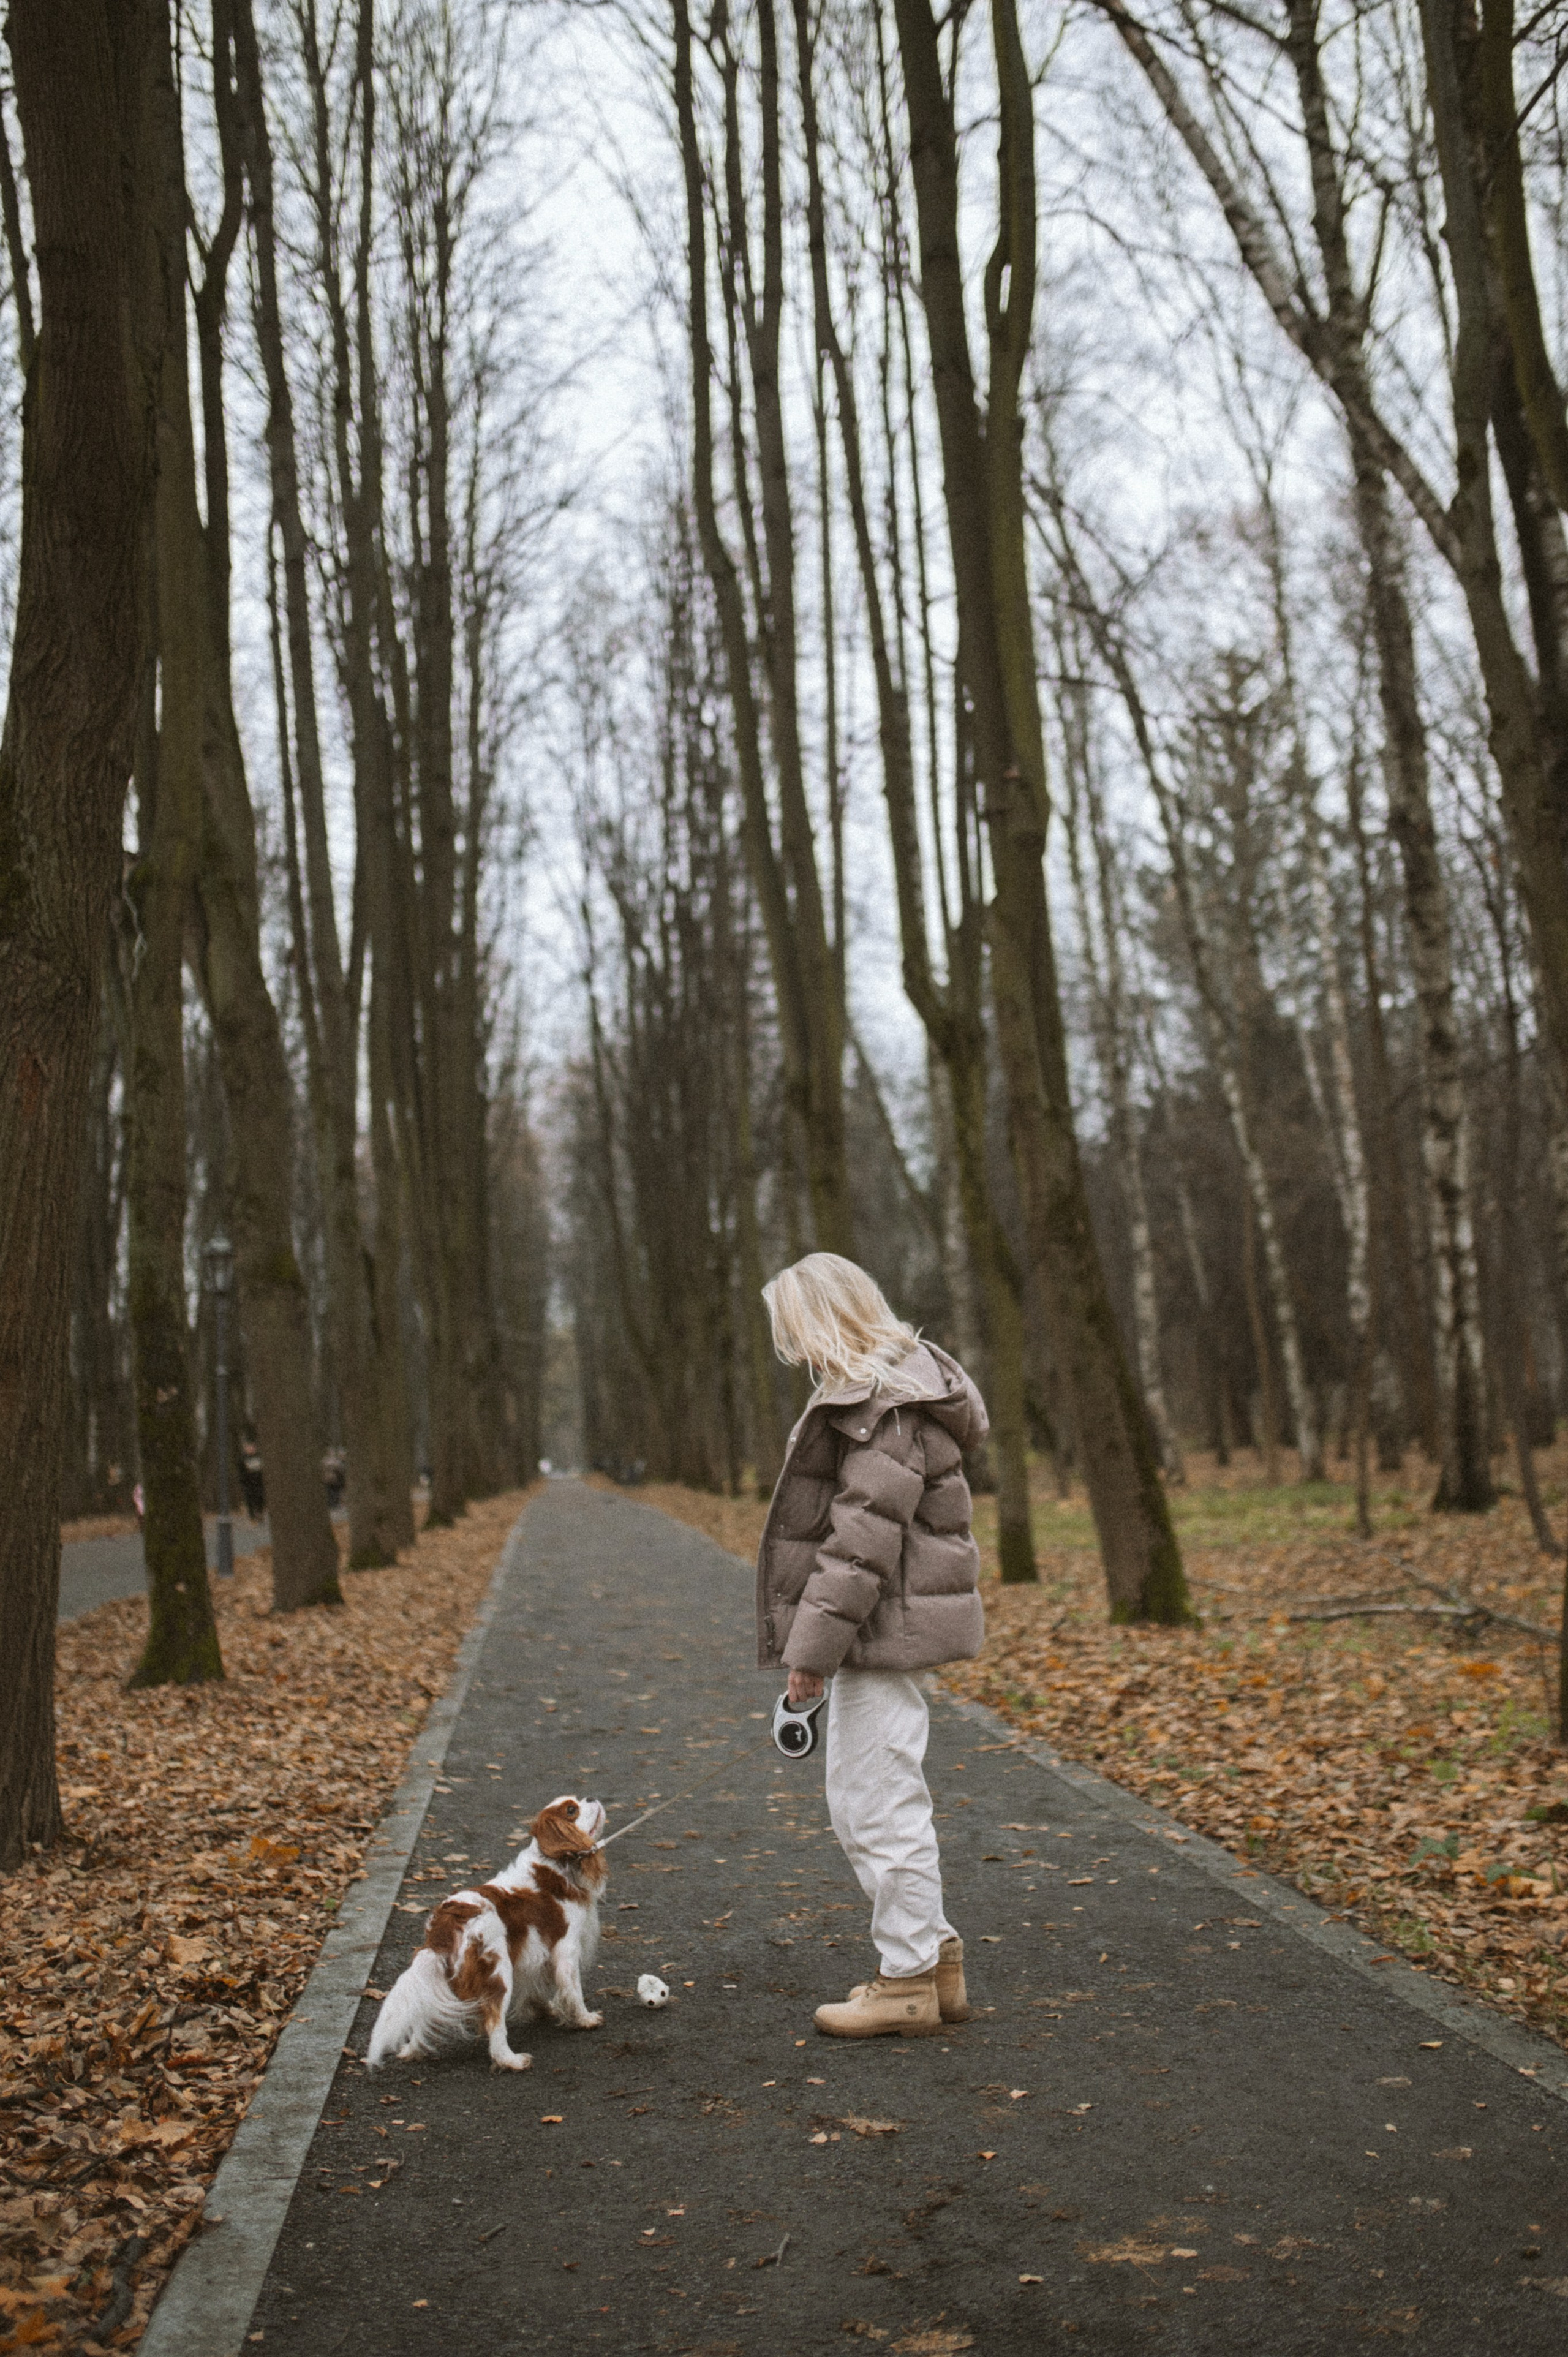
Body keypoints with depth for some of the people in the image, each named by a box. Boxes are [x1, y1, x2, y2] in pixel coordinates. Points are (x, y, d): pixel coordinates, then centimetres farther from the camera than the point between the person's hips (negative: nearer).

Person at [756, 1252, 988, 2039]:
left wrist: (813, 1647, -20)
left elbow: (863, 1539, -23)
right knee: (858, 1802, 17)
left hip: (884, 1627, -11)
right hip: (884, 1628, 11)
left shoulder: (883, 1408, -18)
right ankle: (934, 1958, 27)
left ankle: (908, 1983, 12)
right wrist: (817, 1639, 18)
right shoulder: (881, 1388, 14)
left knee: (879, 1805, -1)